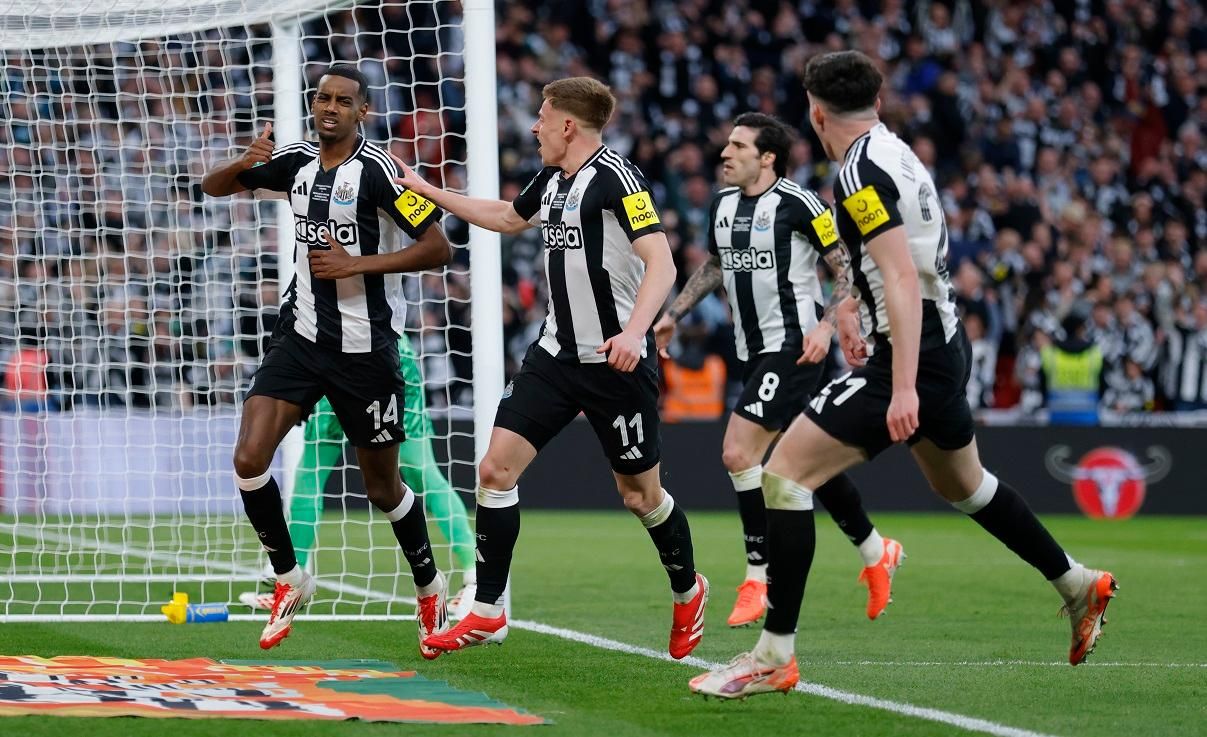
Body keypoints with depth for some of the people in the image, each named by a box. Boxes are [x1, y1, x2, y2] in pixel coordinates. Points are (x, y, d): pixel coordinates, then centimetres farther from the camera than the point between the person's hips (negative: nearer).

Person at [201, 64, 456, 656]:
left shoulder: (376, 169, -13)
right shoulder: (298, 161, 5)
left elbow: (437, 248, -16)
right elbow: (214, 186, 16)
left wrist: (356, 263, -22)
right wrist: (244, 164, -7)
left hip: (364, 347, -5)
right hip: (301, 335, 5)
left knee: (382, 488, 6)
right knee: (249, 460, -11)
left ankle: (430, 590, 30)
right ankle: (290, 580, 8)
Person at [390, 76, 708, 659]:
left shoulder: (615, 176, -15)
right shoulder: (551, 180, 10)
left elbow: (661, 262, -22)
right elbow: (505, 217, 33)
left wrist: (635, 331, -36)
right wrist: (426, 190, 34)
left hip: (617, 361, -7)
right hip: (556, 354, 8)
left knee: (639, 493, 5)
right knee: (496, 468, -4)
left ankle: (688, 592, 32)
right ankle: (487, 612, 2)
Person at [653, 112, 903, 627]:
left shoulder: (798, 204, -13)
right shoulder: (722, 205, 9)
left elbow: (849, 269, -9)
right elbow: (714, 266, 27)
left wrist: (826, 325, -19)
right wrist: (673, 314, 21)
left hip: (795, 347, -8)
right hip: (754, 351, 8)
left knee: (739, 454, -17)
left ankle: (758, 580, -8)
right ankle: (876, 555, 32)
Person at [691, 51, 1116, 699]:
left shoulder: (860, 171, -17)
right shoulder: (895, 153, 11)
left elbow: (903, 277, -25)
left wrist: (903, 387, -29)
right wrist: (855, 304, 35)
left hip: (911, 355, -10)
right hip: (944, 347, 10)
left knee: (784, 473, -11)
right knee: (962, 485, 30)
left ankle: (775, 655, -14)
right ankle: (1078, 586, 42)